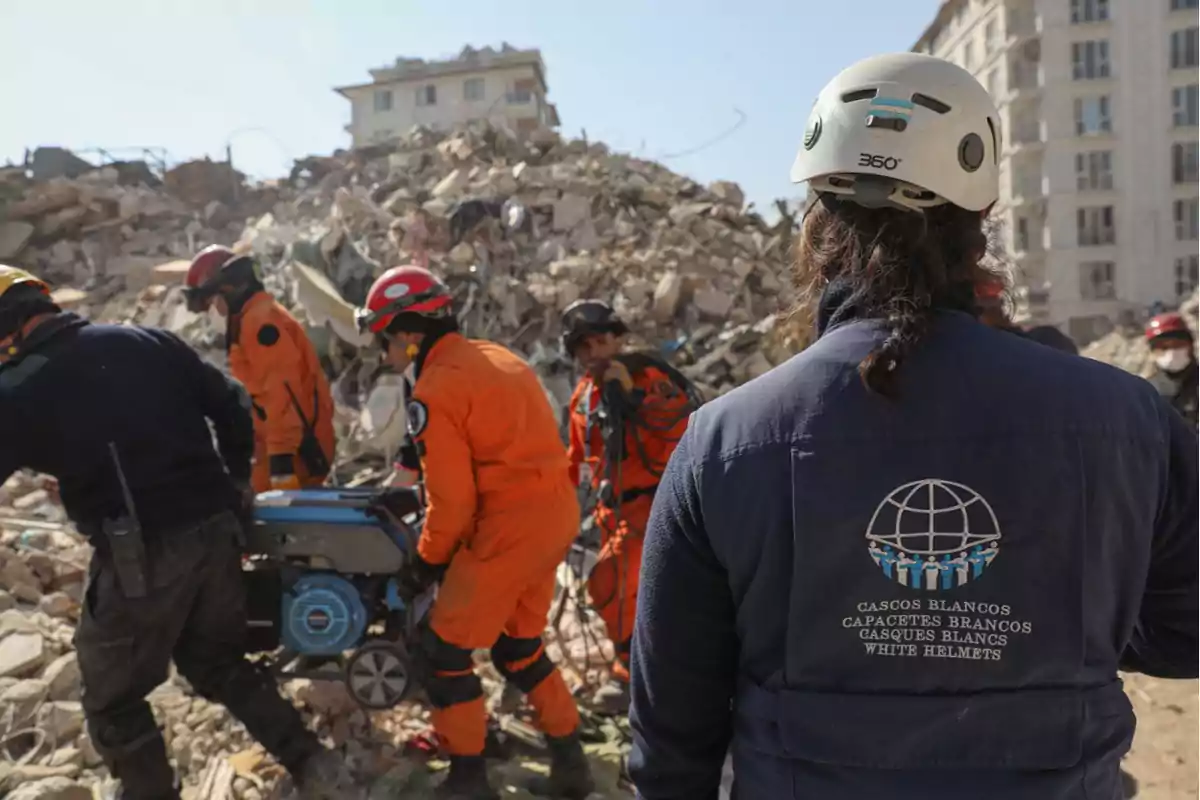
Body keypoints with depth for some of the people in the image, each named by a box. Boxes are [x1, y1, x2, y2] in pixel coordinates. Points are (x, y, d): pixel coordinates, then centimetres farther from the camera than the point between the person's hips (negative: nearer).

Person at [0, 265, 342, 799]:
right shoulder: (149, 342, 6)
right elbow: (232, 405, 11)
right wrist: (235, 483, 23)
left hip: (137, 558, -6)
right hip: (214, 531, 6)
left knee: (112, 701, 18)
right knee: (218, 663, 25)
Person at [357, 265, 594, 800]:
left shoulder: (433, 392, -13)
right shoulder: (498, 357, 13)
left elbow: (452, 499, -14)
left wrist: (427, 561, 2)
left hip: (508, 529, -9)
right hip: (556, 515, 9)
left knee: (447, 649, 9)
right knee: (519, 646, 22)